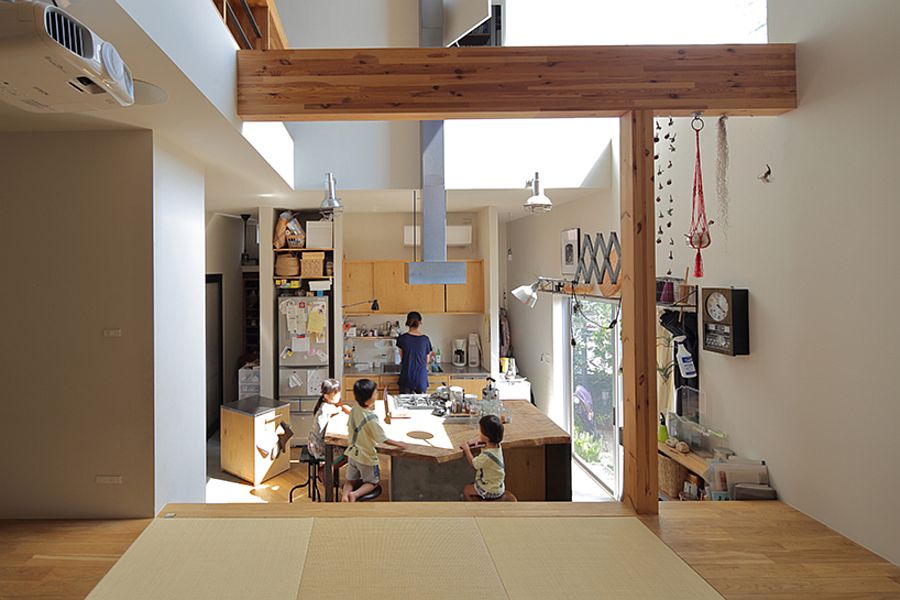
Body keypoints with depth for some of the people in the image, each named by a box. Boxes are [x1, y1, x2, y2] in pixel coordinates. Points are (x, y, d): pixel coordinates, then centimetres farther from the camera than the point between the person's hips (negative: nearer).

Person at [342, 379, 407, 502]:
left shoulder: (354, 410, -11)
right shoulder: (371, 418, -31)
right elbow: (384, 439, -23)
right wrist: (399, 444, -7)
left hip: (352, 453, 6)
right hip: (366, 457, -6)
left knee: (351, 480, 23)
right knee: (373, 482, 17)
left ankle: (345, 493, -6)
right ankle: (355, 494, -7)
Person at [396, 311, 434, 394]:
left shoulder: (402, 338, -6)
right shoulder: (425, 339, -4)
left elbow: (402, 359, 4)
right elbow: (427, 361, 4)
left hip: (407, 377, -1)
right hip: (421, 377, 1)